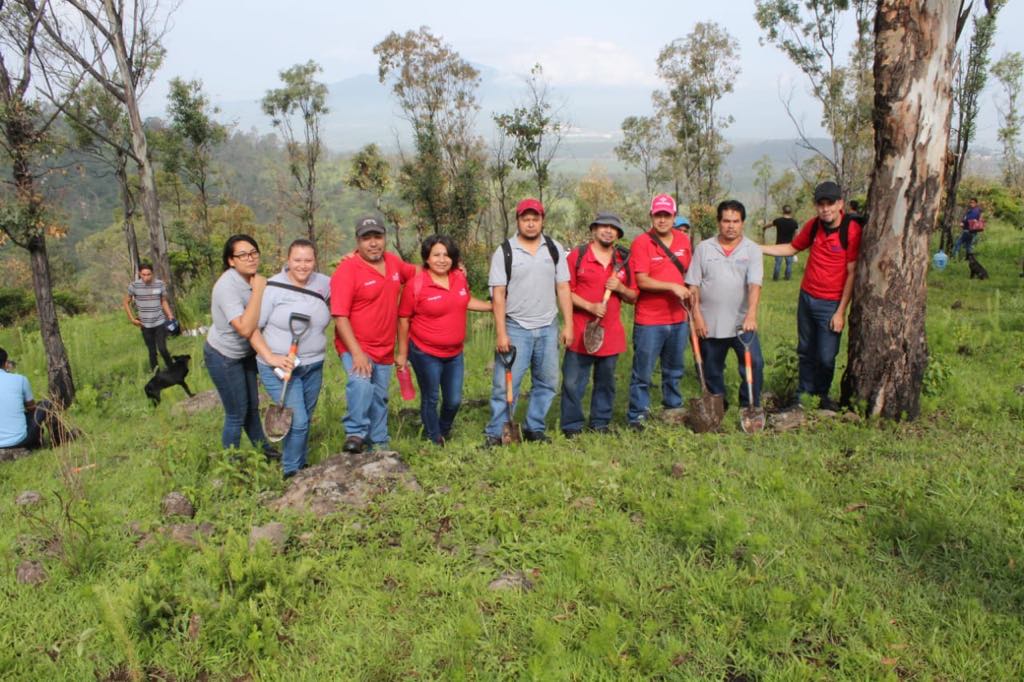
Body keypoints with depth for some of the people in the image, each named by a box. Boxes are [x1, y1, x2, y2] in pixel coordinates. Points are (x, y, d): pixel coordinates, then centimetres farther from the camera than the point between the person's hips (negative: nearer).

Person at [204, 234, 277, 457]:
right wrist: (258, 290, -35)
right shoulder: (227, 286, -30)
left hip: (246, 353, 7)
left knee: (252, 406, 22)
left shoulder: (254, 278, -7)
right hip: (223, 357, -7)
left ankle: (263, 448, 41)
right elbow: (245, 328, -40)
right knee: (237, 414, 5)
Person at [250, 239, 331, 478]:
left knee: (305, 420, 16)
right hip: (280, 367, -5)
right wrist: (270, 357, -21)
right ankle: (291, 473, 10)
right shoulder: (273, 287, -13)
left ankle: (301, 466, 36)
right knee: (297, 421, -10)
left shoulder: (322, 282, 1)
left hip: (314, 366, 5)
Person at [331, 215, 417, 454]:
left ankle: (379, 447, 34)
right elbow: (340, 316, -20)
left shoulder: (393, 262, 3)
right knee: (361, 384, -33)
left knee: (379, 399, 18)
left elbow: (414, 272, 25)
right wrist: (356, 353, -27)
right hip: (356, 347, -6)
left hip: (384, 349, 6)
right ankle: (355, 434, -14)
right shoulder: (347, 270, -16)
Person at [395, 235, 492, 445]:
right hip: (426, 354, -5)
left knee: (454, 400, 13)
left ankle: (444, 431, 42)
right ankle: (434, 440, 30)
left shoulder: (460, 278, -2)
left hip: (454, 353, 5)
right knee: (430, 399, 9)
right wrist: (402, 353, -5)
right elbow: (403, 319, -8)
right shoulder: (415, 285, -16)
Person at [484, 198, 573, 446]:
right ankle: (494, 433, 6)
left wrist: (568, 325, 0)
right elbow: (498, 294, -5)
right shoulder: (504, 251, -2)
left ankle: (534, 429, 23)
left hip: (548, 328, 3)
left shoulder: (555, 249, 6)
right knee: (506, 384, -4)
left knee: (547, 383, 9)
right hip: (516, 329, -3)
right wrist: (501, 333, -11)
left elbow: (563, 288, 6)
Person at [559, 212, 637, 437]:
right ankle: (572, 426, 11)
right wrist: (589, 306, -15)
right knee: (573, 382, -1)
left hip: (611, 332, 3)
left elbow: (633, 297, 12)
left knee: (605, 381, 12)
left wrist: (620, 288, -8)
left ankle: (600, 423, 25)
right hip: (581, 332, -3)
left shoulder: (624, 260, 10)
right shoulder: (577, 256, -1)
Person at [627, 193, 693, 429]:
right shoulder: (641, 242, -10)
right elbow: (642, 281, -17)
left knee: (674, 371, 18)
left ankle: (674, 408, 33)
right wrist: (672, 287, -21)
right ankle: (637, 416, 9)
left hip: (678, 319, 5)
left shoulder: (684, 240, 7)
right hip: (649, 321, -5)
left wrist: (688, 296, 14)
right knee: (642, 372, 1)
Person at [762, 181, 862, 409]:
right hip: (806, 297, 5)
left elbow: (852, 274, -13)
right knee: (806, 352, 14)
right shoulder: (813, 225, 1)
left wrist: (841, 312, -13)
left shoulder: (852, 231, -15)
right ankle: (804, 393, 30)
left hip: (831, 304, -5)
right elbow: (792, 248, 18)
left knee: (826, 357, -1)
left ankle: (822, 394, 25)